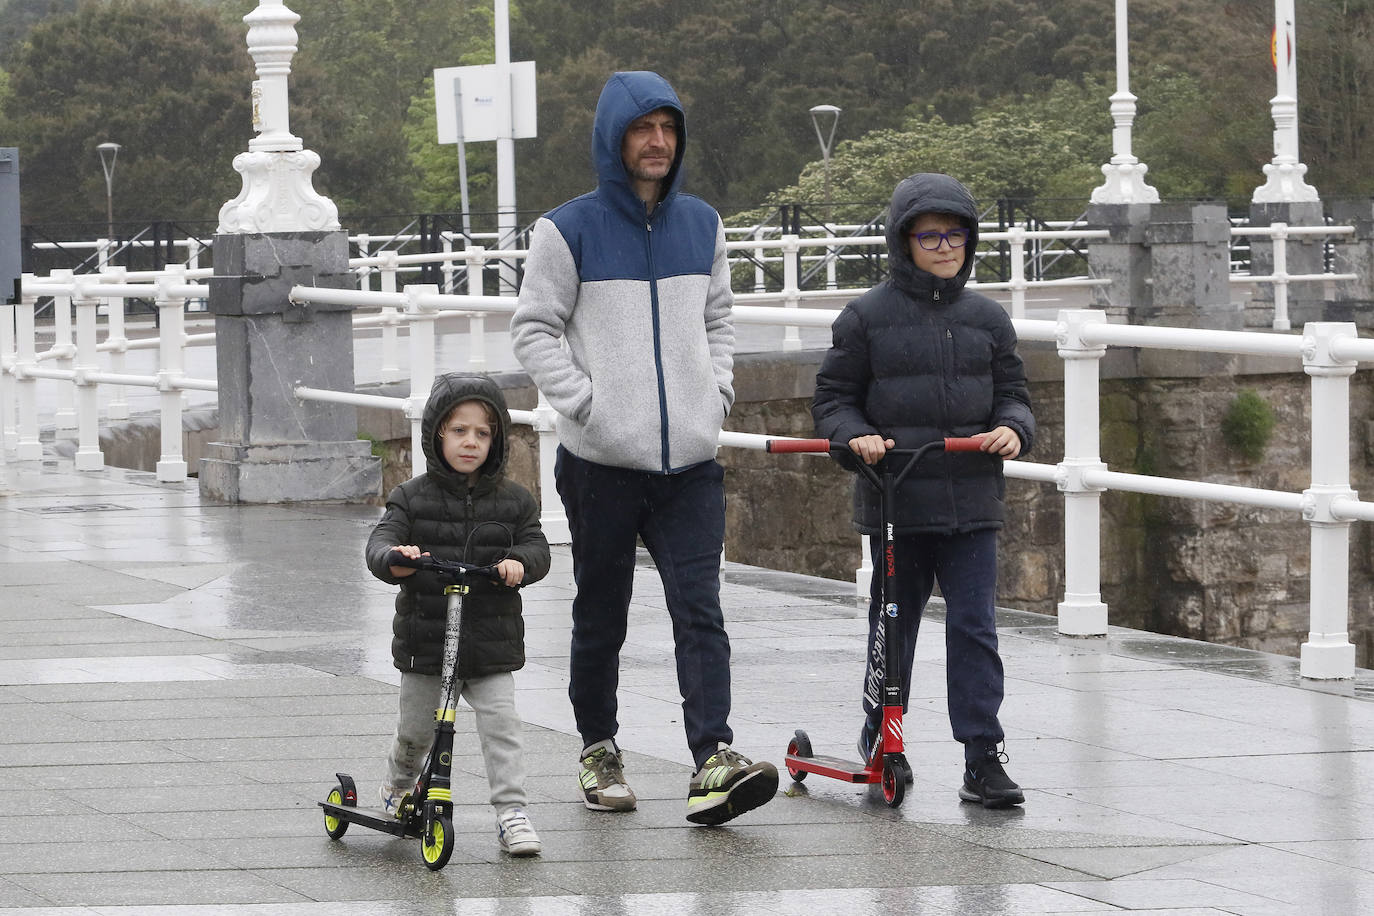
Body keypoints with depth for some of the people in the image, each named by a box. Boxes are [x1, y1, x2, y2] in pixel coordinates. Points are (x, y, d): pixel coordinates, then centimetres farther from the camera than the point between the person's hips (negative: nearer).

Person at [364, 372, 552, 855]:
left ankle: (511, 813, -8)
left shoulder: (513, 500, 4)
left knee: (501, 724, -12)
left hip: (491, 645, 0)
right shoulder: (412, 498, -1)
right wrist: (394, 558, -35)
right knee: (416, 729, 13)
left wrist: (519, 562, -25)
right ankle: (398, 787, 43)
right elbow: (380, 542, -11)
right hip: (424, 641, 0)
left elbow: (536, 546, -2)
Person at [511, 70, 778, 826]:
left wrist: (717, 391, 7)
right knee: (601, 616, 8)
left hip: (690, 459, 2)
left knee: (699, 609, -11)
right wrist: (585, 402, -11)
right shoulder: (570, 230, -2)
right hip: (601, 460, -2)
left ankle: (713, 758, -20)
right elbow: (535, 329, -1)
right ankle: (598, 750, 24)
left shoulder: (702, 225, 12)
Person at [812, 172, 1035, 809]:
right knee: (892, 625, 9)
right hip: (896, 503, -1)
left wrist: (1012, 429, -7)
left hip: (971, 502, 1)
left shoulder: (986, 318, 9)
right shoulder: (867, 317, 1)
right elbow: (833, 399, 5)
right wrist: (856, 438, -14)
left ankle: (983, 757, -3)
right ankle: (879, 744, 25)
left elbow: (1011, 392, 14)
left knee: (974, 626, -5)